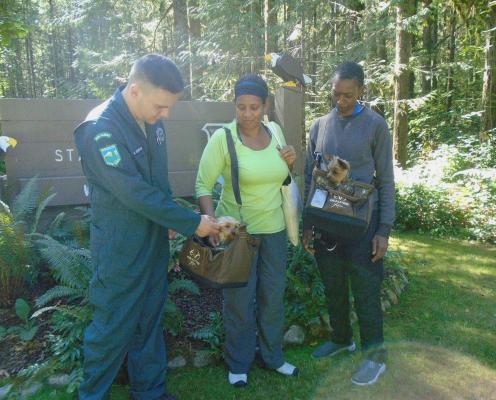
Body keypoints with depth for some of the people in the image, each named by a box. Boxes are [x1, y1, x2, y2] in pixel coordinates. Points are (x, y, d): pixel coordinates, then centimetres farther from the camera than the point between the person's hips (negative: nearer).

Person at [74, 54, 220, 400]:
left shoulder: (152, 121, 1)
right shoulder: (100, 128, -22)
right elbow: (136, 193, -25)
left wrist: (171, 220, 8)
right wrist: (192, 223, -19)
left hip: (155, 240, 7)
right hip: (120, 249, -7)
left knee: (150, 320, 19)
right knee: (113, 328, 8)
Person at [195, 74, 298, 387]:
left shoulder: (275, 131, 0)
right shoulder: (223, 137, -15)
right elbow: (203, 184, -13)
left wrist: (290, 162, -8)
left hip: (274, 227, 5)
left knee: (273, 295, 17)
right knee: (239, 299, 9)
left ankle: (273, 356, 39)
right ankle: (239, 364, 32)